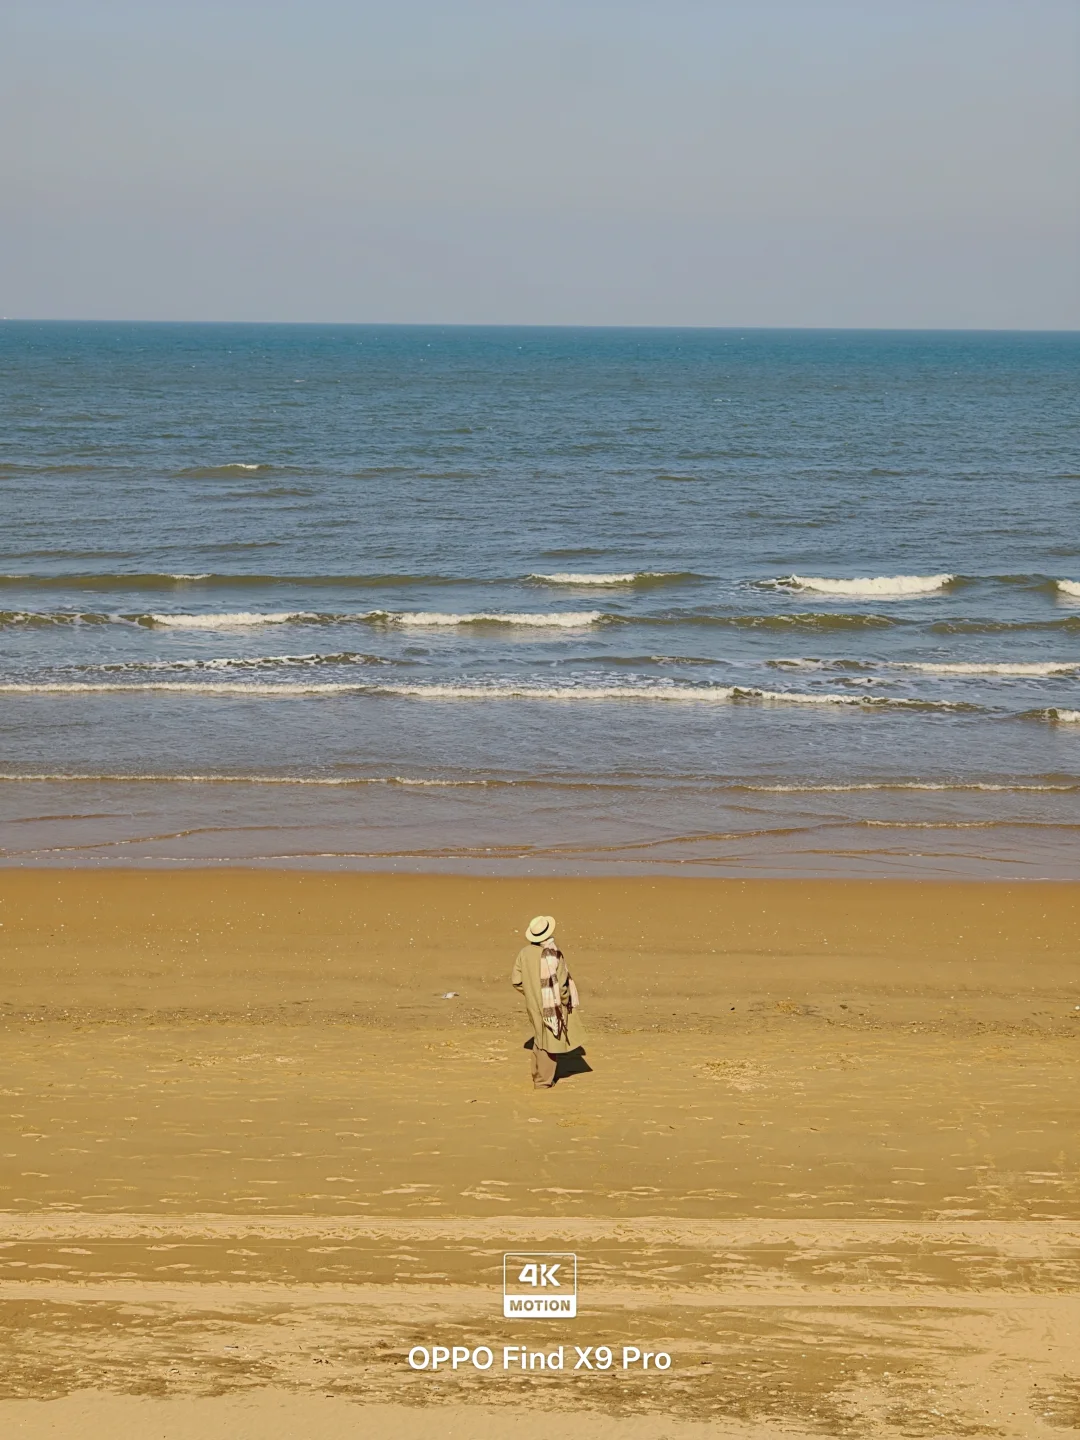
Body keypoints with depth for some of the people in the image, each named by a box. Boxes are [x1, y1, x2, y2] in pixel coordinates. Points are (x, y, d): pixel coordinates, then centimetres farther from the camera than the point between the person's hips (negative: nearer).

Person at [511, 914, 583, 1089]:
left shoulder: (524, 952, -7)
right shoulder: (554, 954, -22)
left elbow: (516, 981, -2)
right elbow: (562, 983, -20)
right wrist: (566, 1000, -2)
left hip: (533, 1004, 5)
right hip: (552, 1005, -5)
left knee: (540, 1037, 24)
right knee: (550, 1041, 9)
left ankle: (538, 1074, 33)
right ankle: (543, 1080, 13)